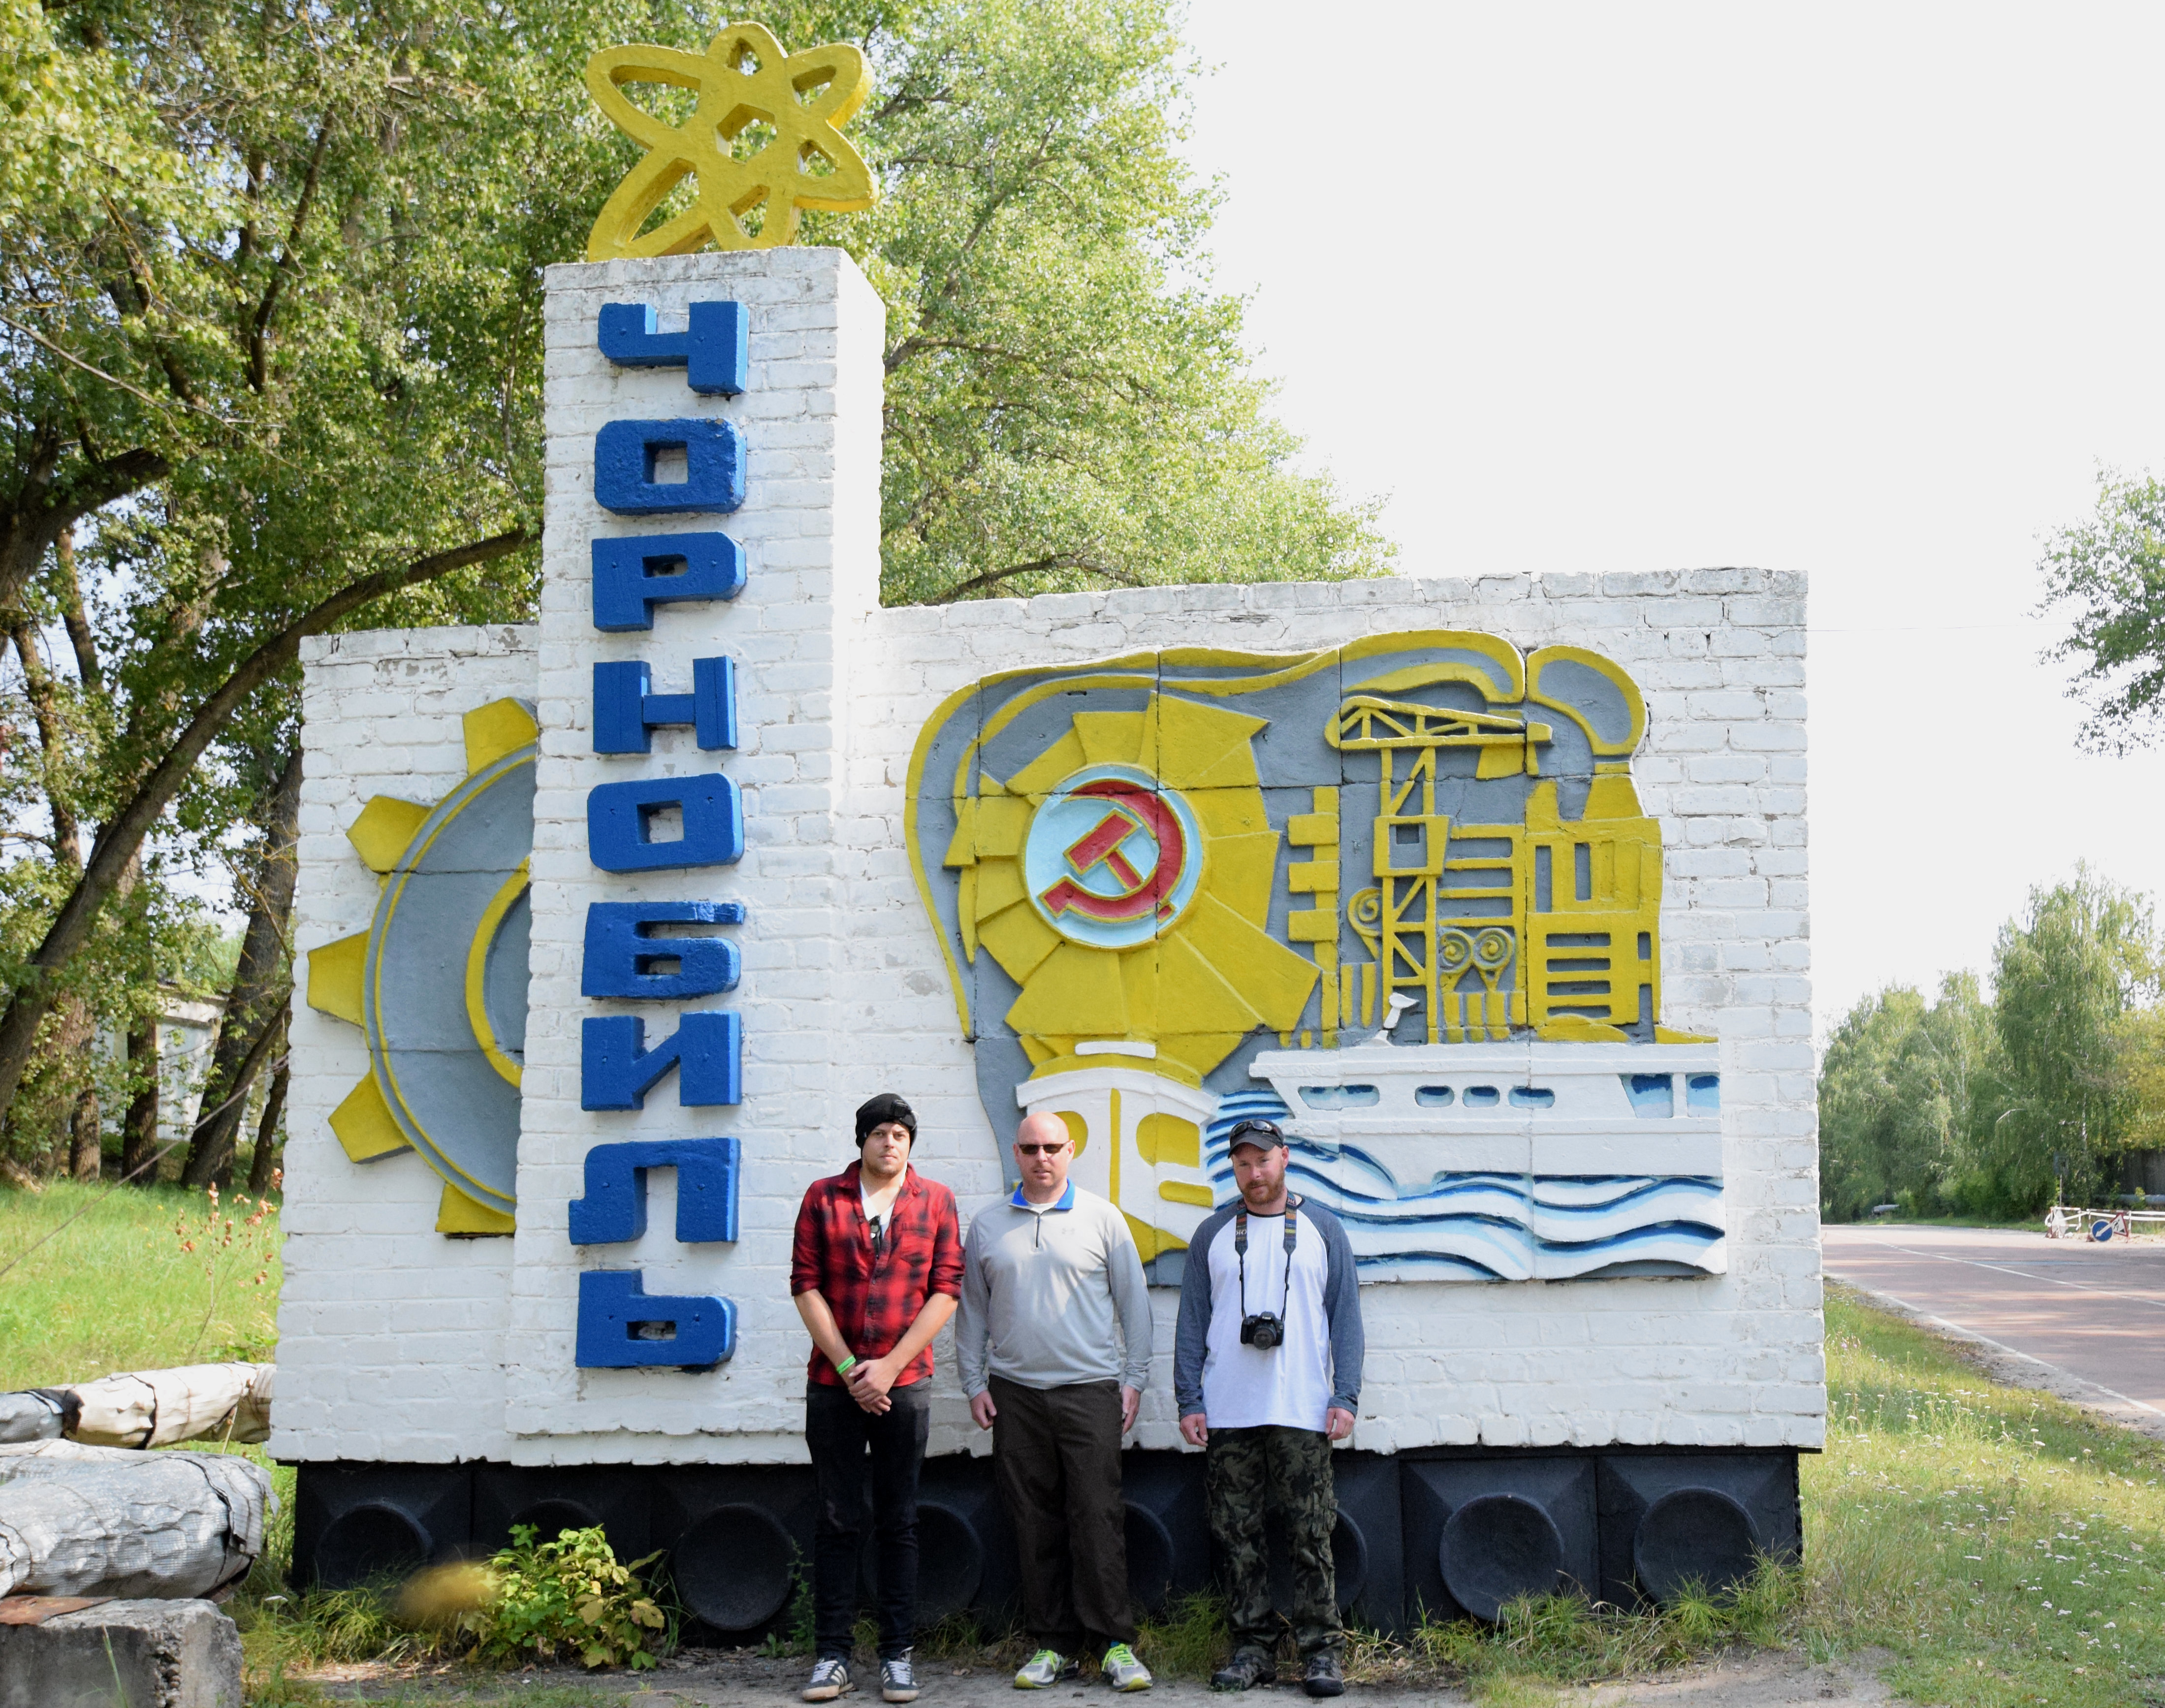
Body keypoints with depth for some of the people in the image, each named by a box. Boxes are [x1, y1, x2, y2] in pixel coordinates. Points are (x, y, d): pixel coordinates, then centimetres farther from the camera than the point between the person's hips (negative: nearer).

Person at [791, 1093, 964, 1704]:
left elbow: (945, 1290, -1)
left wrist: (889, 1366, -9)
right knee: (838, 1519, 3)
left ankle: (898, 1655, 9)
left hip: (904, 1383, 0)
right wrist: (848, 1367, -8)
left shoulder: (936, 1201, 5)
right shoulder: (823, 1198, 5)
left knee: (899, 1521, 4)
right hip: (833, 1383, 0)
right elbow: (806, 1286, 0)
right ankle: (831, 1655, 7)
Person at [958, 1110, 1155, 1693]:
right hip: (1015, 1394, 2)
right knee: (1034, 1524, 4)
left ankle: (1115, 1643, 0)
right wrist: (974, 1383, 7)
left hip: (1090, 1390, -2)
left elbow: (1134, 1302, 6)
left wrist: (1134, 1379, 1)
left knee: (1097, 1518, -6)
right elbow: (972, 1310, 14)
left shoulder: (1103, 1219, 4)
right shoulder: (986, 1226, 10)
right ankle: (1054, 1645, 11)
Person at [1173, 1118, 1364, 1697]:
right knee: (1238, 1536, 3)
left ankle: (1322, 1650, 5)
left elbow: (1345, 1318, 6)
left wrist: (1345, 1398, -3)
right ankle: (1254, 1648, 12)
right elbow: (1191, 1323, 9)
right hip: (1226, 1415, 2)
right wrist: (1188, 1402, 1)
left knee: (1310, 1537, -2)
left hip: (1303, 1412, -2)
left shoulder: (1323, 1230, 7)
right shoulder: (1212, 1234, 10)